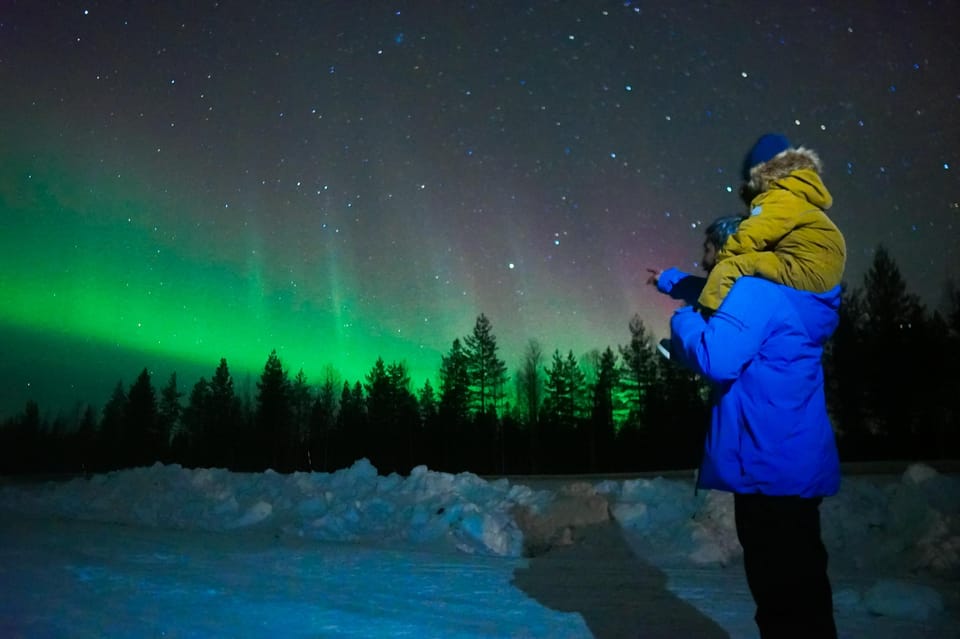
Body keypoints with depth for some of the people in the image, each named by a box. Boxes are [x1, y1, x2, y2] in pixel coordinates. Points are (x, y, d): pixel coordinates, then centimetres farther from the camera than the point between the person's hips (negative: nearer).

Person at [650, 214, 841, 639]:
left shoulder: (754, 290, -15)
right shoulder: (772, 289, 17)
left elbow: (716, 359, -27)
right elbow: (718, 296, 35)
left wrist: (683, 319, -9)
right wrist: (668, 280, 46)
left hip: (771, 469, -11)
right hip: (794, 467, 11)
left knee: (783, 596, -2)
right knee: (800, 590, 19)